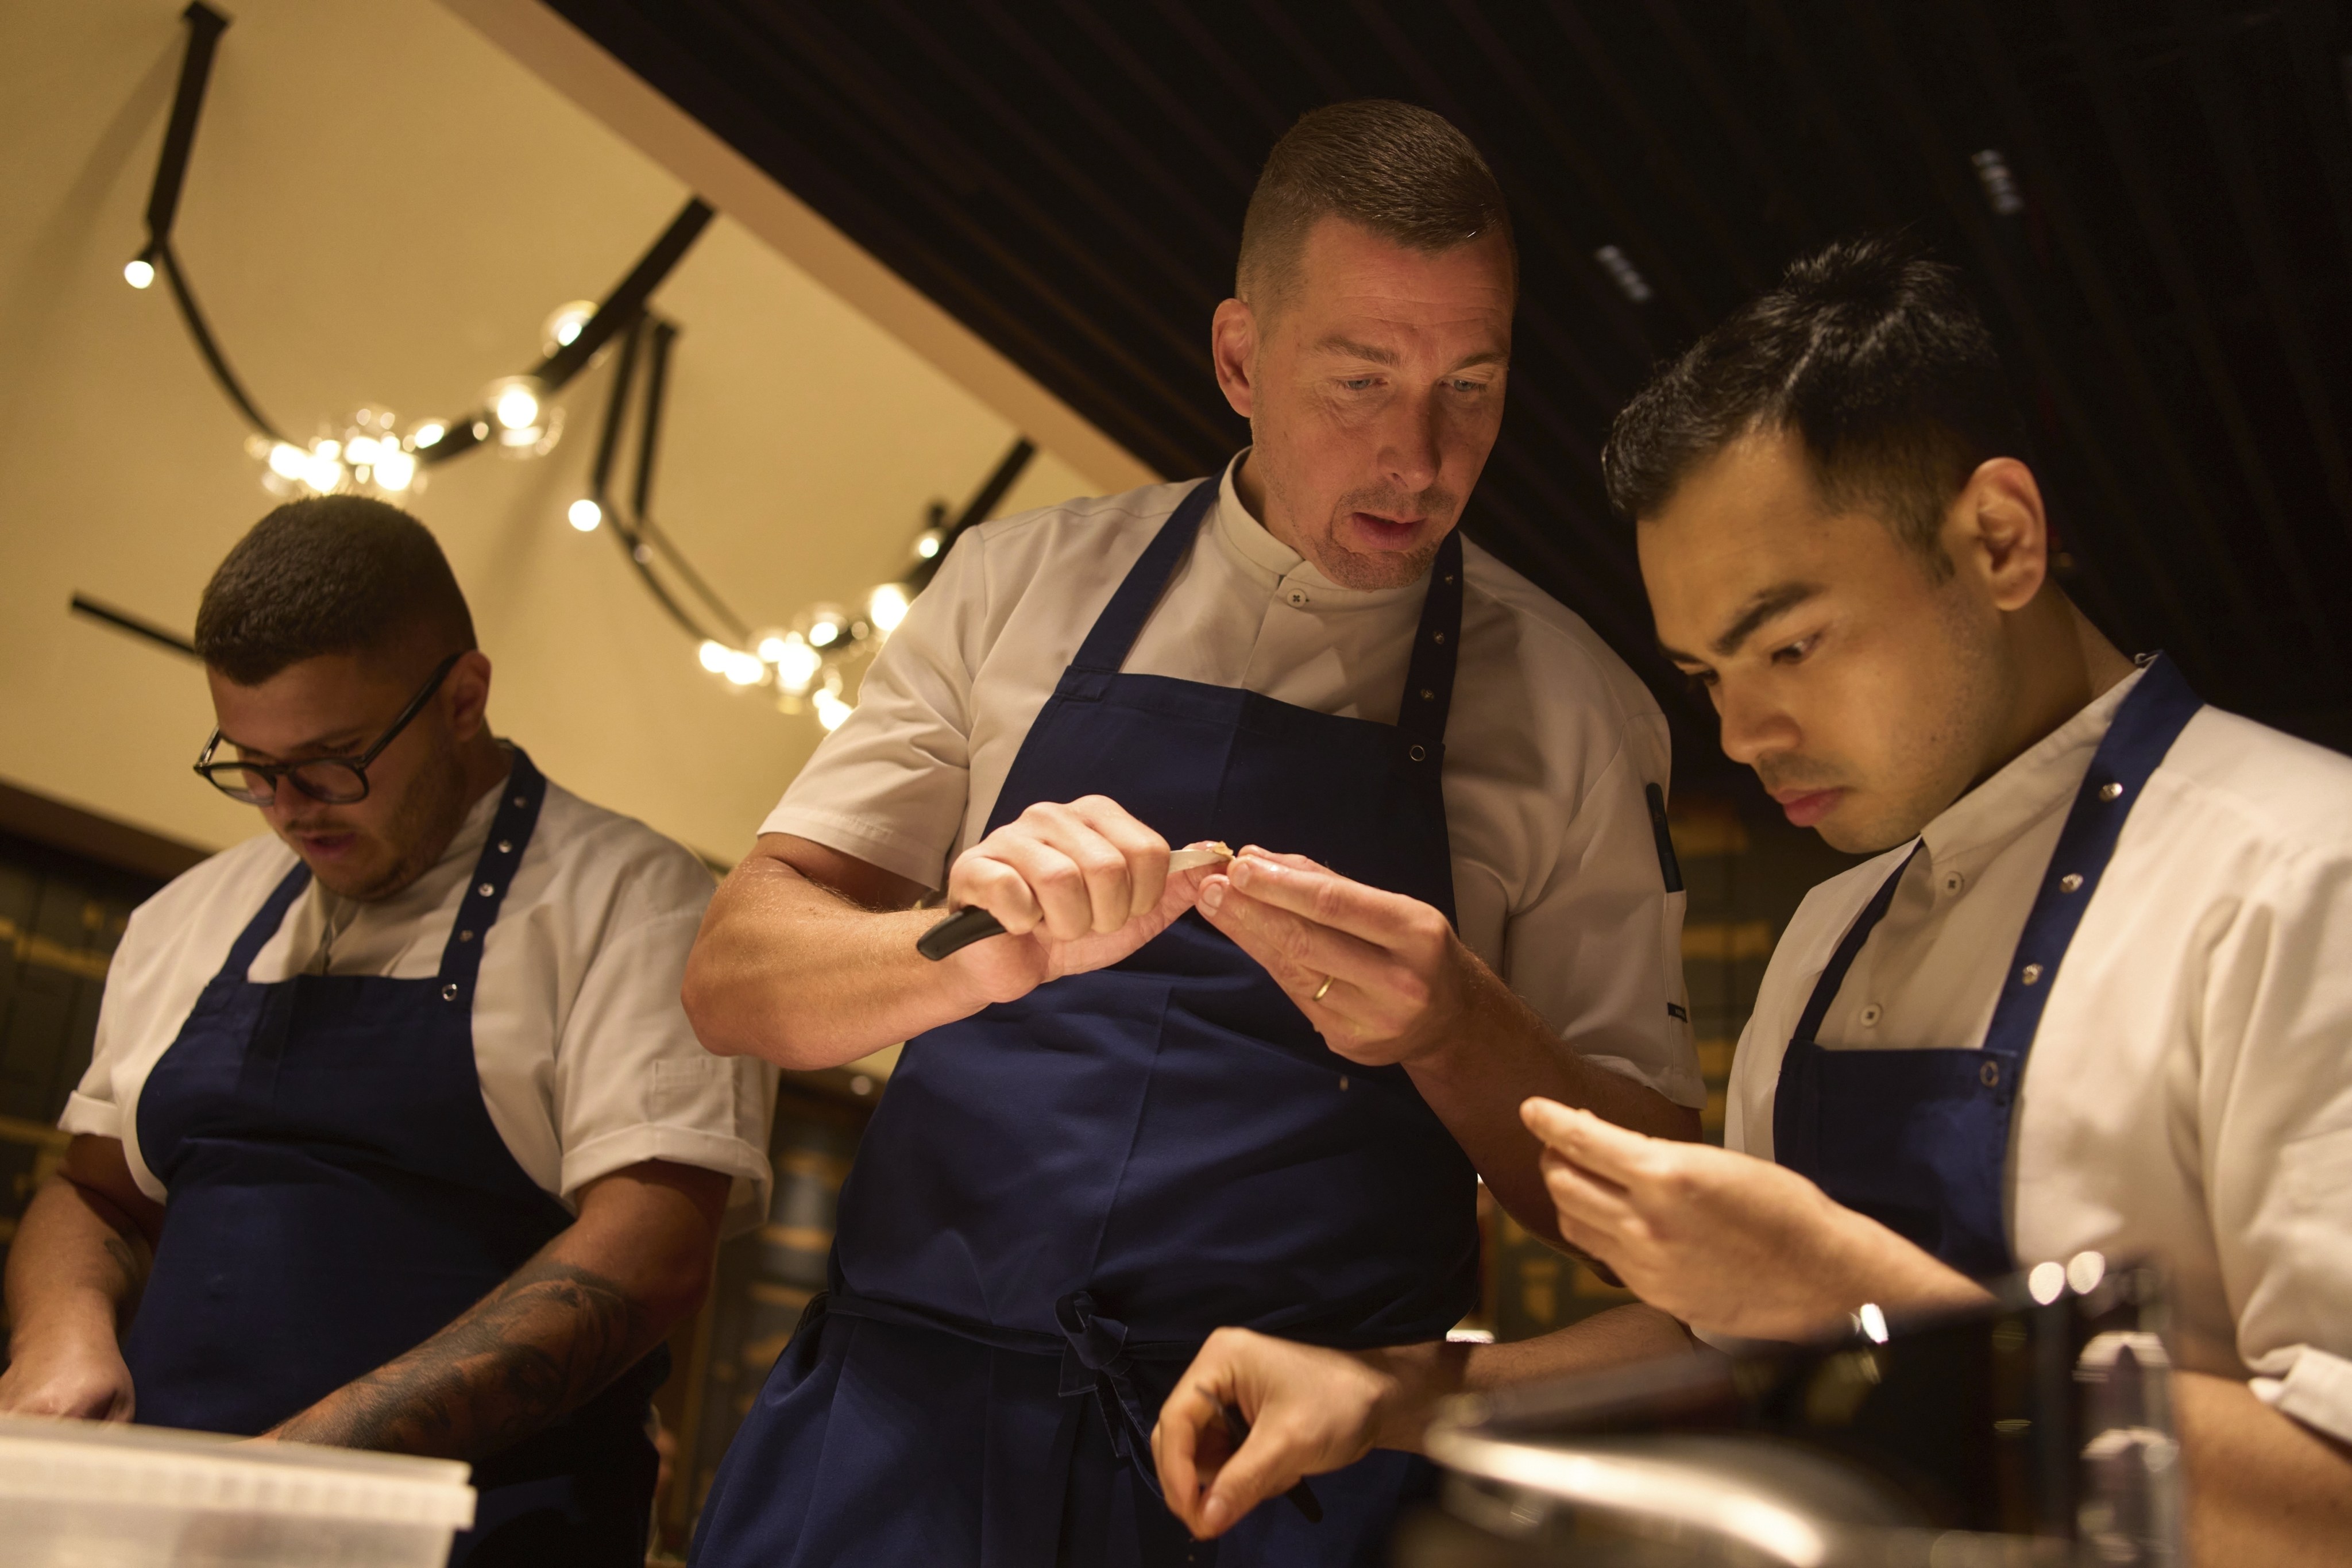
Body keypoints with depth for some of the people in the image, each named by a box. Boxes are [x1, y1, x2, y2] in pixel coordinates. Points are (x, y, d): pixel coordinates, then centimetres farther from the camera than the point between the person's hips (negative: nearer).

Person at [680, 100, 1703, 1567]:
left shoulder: (1573, 709, 1)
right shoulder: (1020, 588, 3)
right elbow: (735, 977, -1)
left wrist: (1453, 1026, -18)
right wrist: (978, 953, -21)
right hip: (910, 1411, 1)